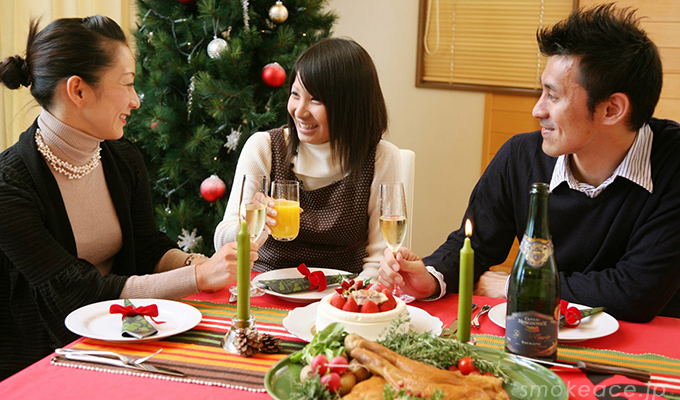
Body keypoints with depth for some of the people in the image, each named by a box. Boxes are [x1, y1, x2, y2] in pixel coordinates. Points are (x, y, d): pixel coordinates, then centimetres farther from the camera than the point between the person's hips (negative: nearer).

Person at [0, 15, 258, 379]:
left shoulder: (124, 158, 3)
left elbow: (149, 249, 6)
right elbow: (76, 292, -24)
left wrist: (200, 265, -16)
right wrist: (198, 278, -30)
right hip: (34, 363, -6)